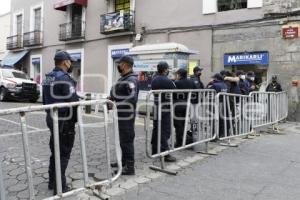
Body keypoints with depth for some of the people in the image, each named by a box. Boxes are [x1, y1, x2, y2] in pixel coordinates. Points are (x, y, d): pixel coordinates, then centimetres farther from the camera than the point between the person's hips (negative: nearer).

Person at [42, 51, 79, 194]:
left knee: (55, 151, 19)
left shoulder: (48, 78, 11)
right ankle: (60, 187, 8)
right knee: (63, 153, 0)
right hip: (64, 121, -9)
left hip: (52, 118, 9)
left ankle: (52, 182, 30)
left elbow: (45, 100, 17)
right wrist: (76, 118, -9)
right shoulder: (64, 78, -17)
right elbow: (73, 101, -22)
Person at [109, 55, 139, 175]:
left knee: (127, 141, -2)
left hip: (126, 116, -10)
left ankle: (130, 167, 9)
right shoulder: (124, 78, 13)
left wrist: (115, 105, -26)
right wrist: (113, 98, 6)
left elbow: (132, 99, -30)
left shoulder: (131, 80, -19)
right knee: (122, 140, 20)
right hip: (122, 115, 10)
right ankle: (124, 161, 35)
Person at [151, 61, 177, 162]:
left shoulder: (154, 80, 8)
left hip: (156, 108, 8)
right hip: (165, 109, -8)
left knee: (156, 129, 15)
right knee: (165, 131, -4)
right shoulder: (167, 81, -15)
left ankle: (154, 150, 25)